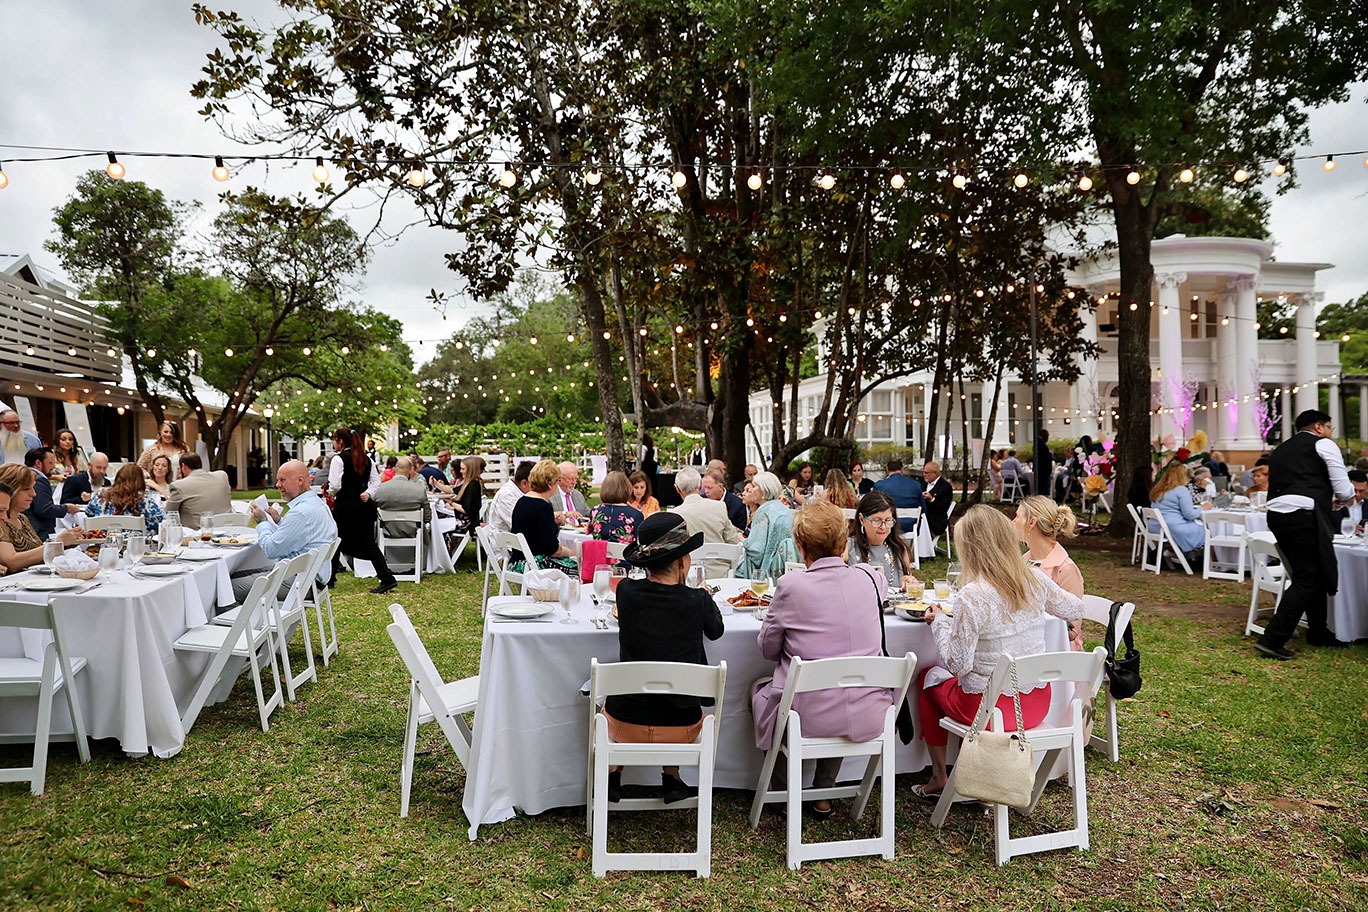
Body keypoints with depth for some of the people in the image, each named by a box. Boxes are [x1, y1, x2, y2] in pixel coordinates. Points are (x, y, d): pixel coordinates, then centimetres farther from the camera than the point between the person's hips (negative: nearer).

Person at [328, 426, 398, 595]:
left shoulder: (338, 459, -8)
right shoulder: (366, 459, 12)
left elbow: (335, 485, -13)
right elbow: (376, 481, 9)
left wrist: (331, 495, 6)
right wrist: (368, 494, -1)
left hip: (345, 505, -6)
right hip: (364, 504, 6)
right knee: (367, 542, 6)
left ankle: (329, 578, 21)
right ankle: (387, 579, -4)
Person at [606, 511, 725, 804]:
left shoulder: (627, 592, -13)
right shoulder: (697, 601, -14)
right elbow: (715, 631, 10)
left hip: (627, 724, 0)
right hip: (682, 728, 0)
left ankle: (612, 773, 33)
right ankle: (671, 778, 34)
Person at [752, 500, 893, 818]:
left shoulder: (791, 586, -15)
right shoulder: (869, 579, -4)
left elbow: (768, 649, -1)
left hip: (810, 720, -3)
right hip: (868, 720, 4)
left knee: (759, 689, 29)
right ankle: (823, 795, 39)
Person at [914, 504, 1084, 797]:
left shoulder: (972, 596, -26)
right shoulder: (1034, 579, -8)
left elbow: (958, 664, -22)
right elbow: (1074, 609, 11)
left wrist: (939, 622, -8)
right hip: (1038, 702, 6)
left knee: (927, 676, 23)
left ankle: (938, 777, 30)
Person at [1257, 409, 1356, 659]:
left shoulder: (1281, 450, 26)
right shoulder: (1323, 444, 5)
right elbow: (1344, 490, 1)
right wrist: (1346, 498, 23)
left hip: (1276, 514, 8)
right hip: (1303, 516, -8)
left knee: (1313, 573, 22)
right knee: (1307, 579, -4)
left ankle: (1318, 632, 32)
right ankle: (1272, 639, -10)